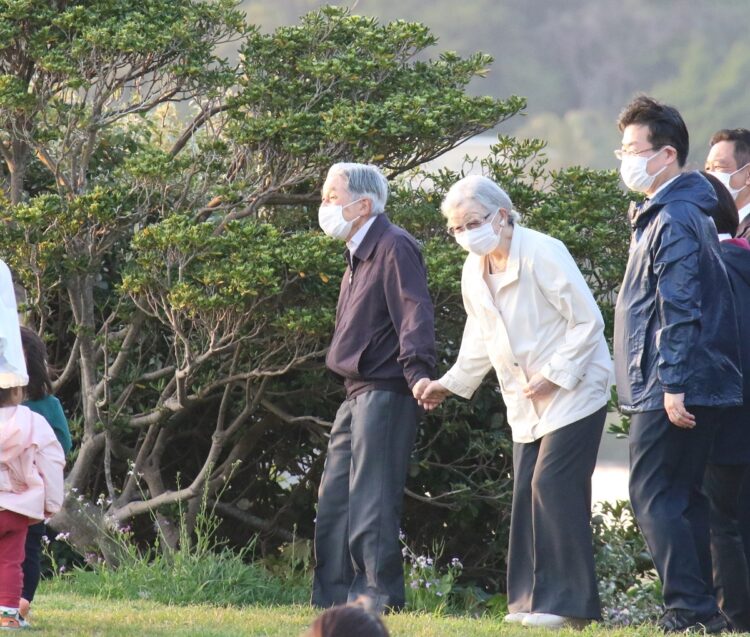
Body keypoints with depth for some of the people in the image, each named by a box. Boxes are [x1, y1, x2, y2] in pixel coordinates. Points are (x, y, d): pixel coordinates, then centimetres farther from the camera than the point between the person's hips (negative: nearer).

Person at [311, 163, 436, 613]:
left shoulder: (394, 247, -12)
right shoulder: (359, 254, 18)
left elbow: (415, 313, -23)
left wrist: (419, 372, -35)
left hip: (386, 393, -10)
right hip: (358, 392, 10)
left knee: (371, 502, -11)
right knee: (334, 501, 12)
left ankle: (379, 595, -9)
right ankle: (332, 598, 17)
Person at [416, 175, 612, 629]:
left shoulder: (542, 254, -17)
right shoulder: (475, 271, 7)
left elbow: (589, 321, -16)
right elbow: (481, 337, 22)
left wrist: (554, 374, -19)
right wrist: (452, 383, 16)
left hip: (574, 391, -8)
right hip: (527, 403, 8)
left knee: (553, 485, -15)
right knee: (528, 493, 4)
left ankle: (568, 601, -13)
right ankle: (532, 600, 8)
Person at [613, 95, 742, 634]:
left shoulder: (674, 220, -15)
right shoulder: (667, 213, 17)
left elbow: (680, 309, -21)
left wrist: (673, 384, -23)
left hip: (670, 391, -10)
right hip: (681, 388, 10)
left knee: (654, 498, -8)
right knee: (683, 497, 12)